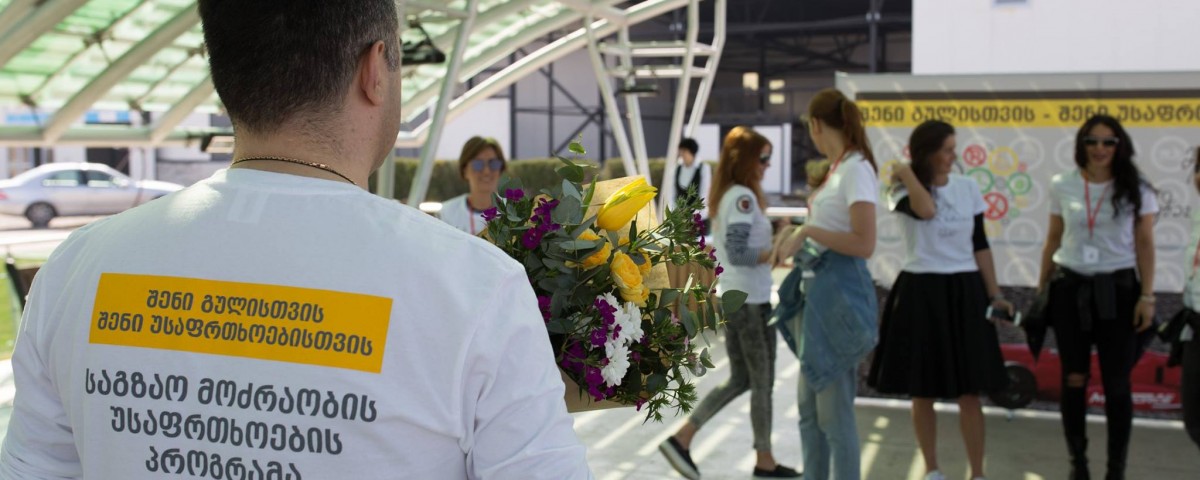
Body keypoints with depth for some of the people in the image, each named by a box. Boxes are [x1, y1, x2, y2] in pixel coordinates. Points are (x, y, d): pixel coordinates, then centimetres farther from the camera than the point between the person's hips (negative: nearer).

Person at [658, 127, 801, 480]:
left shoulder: (724, 195, 11)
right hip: (750, 300, -9)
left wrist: (774, 244, 11)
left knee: (739, 381, 15)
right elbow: (738, 253, -24)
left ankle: (681, 438, 10)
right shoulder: (743, 197, -17)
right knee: (762, 383, 5)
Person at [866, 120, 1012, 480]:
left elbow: (980, 245, 9)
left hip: (964, 292, 2)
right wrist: (907, 172, -12)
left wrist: (995, 294, 6)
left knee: (970, 392, 1)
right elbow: (926, 210, -27)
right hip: (921, 294, -2)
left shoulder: (967, 187, 6)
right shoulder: (903, 192, -3)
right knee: (923, 392, 6)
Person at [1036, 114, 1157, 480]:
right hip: (1070, 289, 2)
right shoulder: (1062, 186, 3)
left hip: (1117, 291, -2)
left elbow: (1144, 245, 0)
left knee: (1116, 384, 2)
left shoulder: (1136, 190, -2)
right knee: (1074, 379, 7)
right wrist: (1041, 288, 11)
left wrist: (1147, 296, -6)